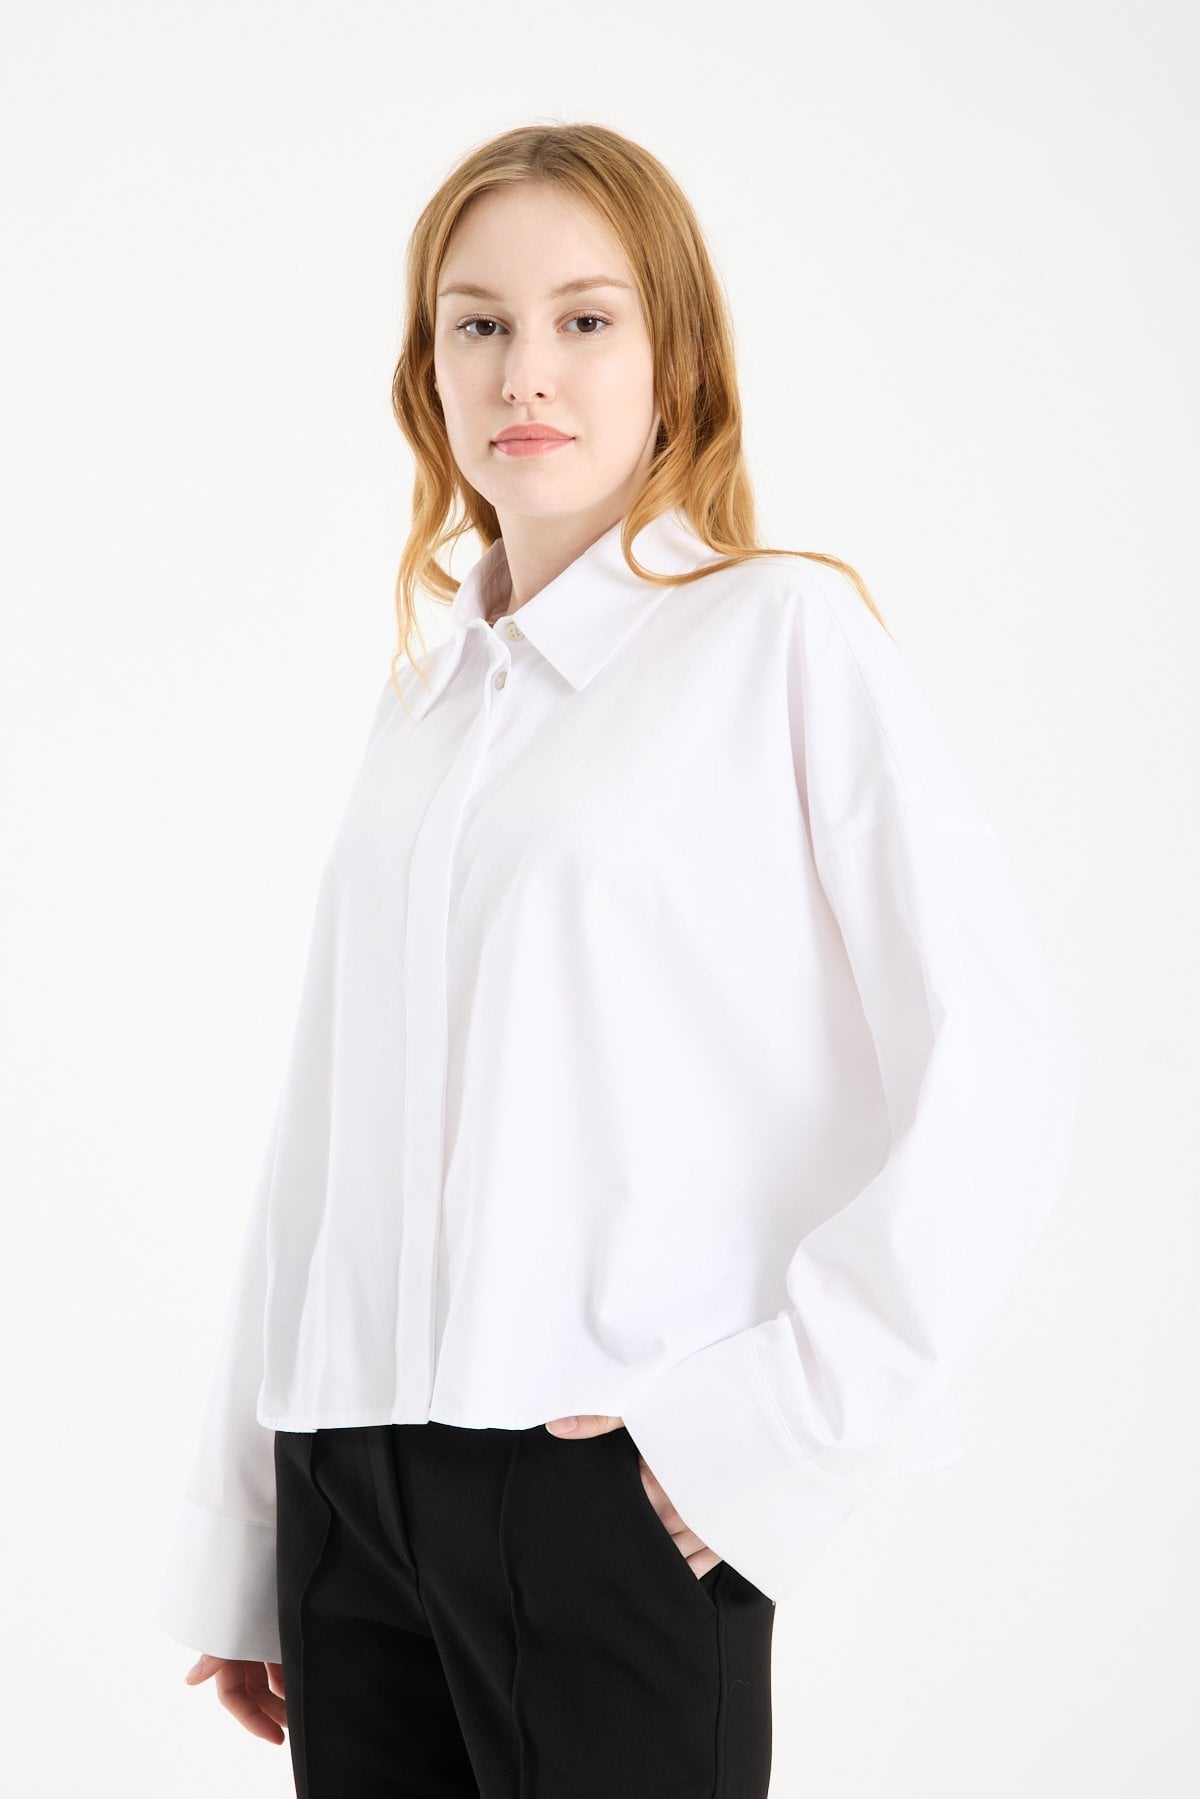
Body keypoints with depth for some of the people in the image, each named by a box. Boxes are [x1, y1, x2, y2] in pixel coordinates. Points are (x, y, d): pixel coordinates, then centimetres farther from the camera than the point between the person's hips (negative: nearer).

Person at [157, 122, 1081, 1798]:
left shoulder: (783, 635, -3)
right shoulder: (426, 693, 13)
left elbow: (995, 1063, -10)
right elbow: (326, 1131, 13)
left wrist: (782, 1421, -13)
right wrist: (238, 1547, 13)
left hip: (602, 1480, -5)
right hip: (357, 1476, 5)